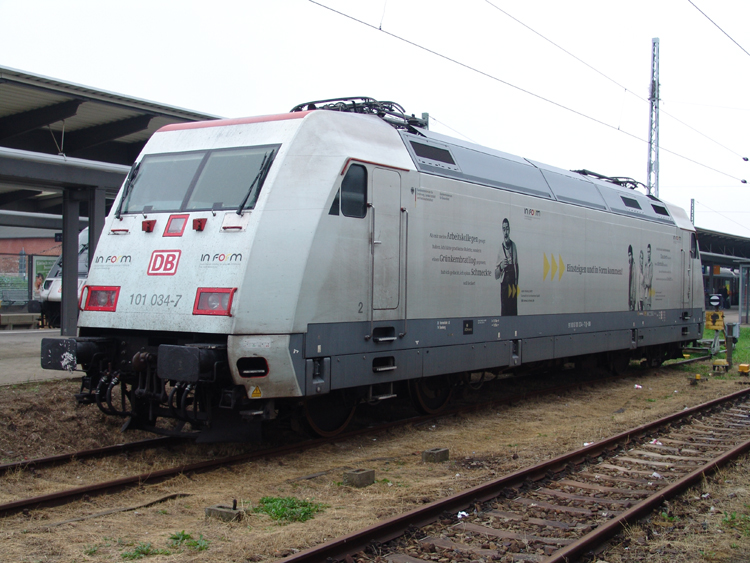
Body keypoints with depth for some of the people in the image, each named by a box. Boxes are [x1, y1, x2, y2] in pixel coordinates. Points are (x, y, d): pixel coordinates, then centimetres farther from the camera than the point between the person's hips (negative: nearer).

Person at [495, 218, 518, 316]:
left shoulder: (514, 245, 6)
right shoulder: (500, 249, -5)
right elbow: (496, 276, -3)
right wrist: (500, 267, -22)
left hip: (514, 284, 4)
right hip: (504, 285, -4)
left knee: (514, 311, 5)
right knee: (505, 312, -6)